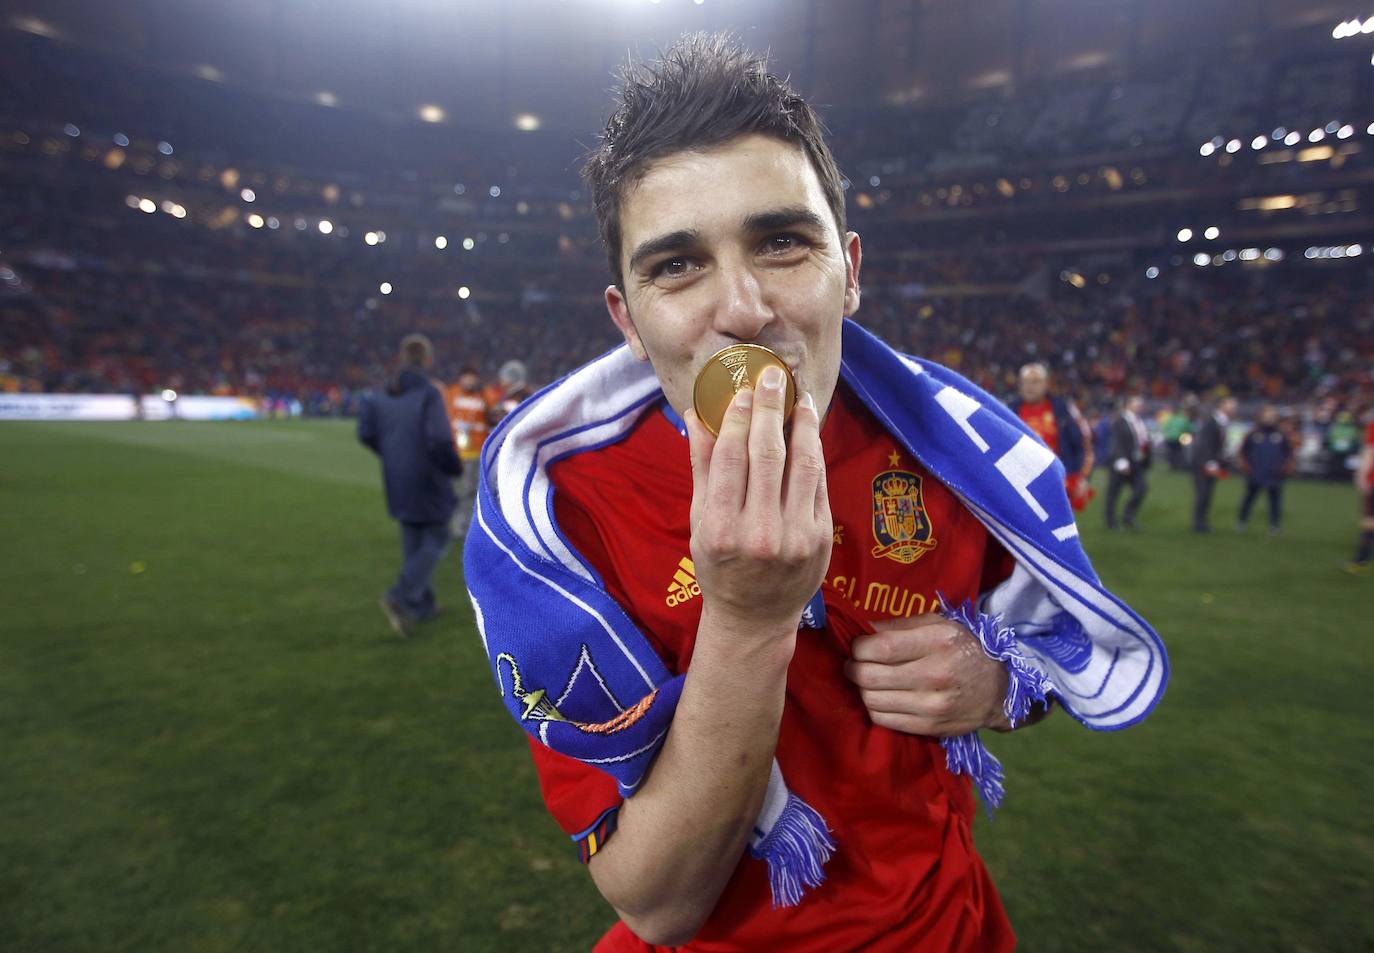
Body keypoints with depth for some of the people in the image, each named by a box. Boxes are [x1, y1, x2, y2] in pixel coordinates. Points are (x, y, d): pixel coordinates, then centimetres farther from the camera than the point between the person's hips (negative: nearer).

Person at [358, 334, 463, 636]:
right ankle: (399, 598, -8)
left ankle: (422, 605, 24)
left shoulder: (384, 394, 2)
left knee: (412, 543, 17)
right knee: (435, 542, 8)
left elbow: (367, 433, 2)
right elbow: (440, 439, -26)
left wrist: (392, 455, 16)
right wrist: (455, 467, -9)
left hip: (397, 481, 6)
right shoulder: (429, 393, -17)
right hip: (428, 480, -6)